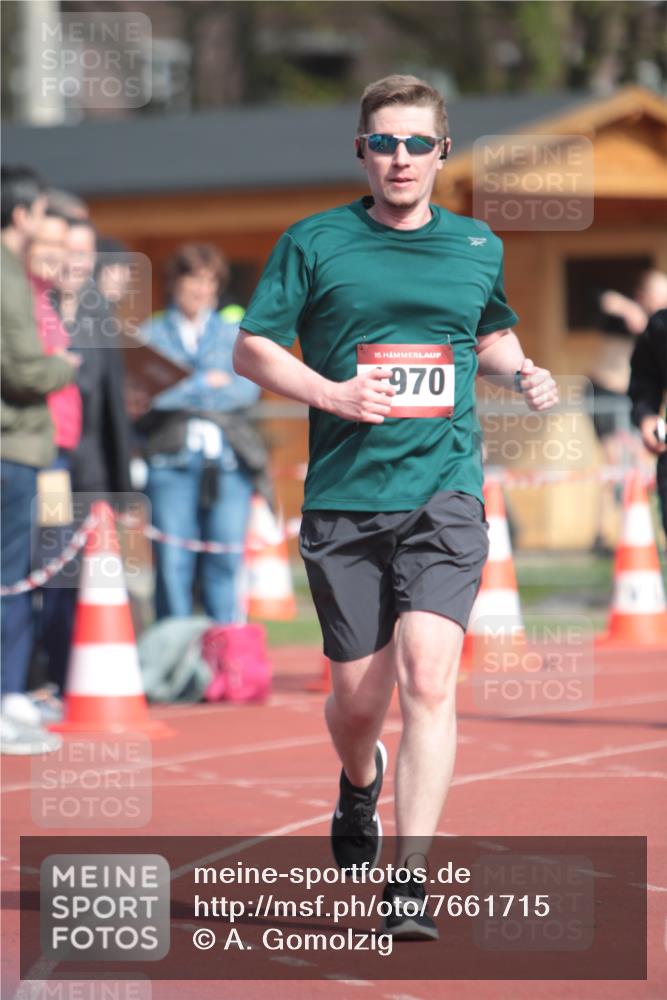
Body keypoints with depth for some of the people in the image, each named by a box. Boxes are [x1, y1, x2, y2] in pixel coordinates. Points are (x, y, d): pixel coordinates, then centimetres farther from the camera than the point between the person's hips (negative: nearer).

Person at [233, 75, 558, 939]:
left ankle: (407, 884, -17)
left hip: (444, 490, 0)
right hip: (342, 500, 0)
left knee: (428, 678, -18)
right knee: (356, 696, 7)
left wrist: (522, 371, 7)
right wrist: (330, 392, -11)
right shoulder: (314, 243, 3)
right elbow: (251, 348, 5)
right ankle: (359, 790, 44)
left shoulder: (479, 248, 11)